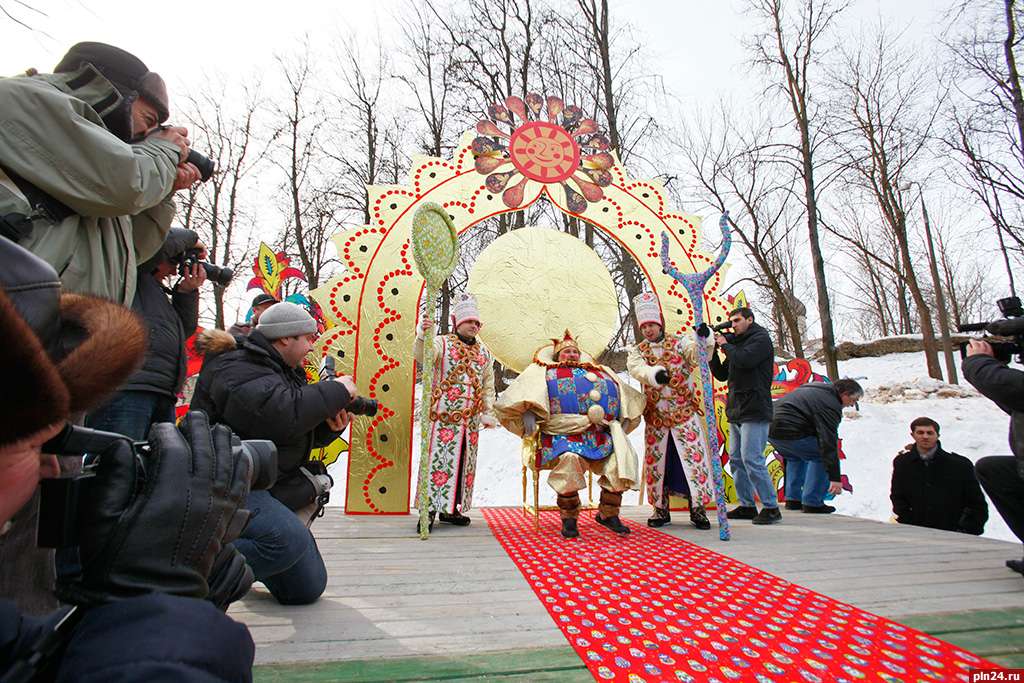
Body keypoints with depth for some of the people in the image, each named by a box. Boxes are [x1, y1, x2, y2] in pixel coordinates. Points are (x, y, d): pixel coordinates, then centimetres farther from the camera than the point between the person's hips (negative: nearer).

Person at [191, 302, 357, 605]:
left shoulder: (286, 372, 16)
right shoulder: (236, 369, -14)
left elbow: (301, 434, 17)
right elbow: (279, 415, -34)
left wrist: (330, 426, -6)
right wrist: (337, 391, -22)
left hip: (269, 490, 9)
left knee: (308, 589, 9)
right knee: (290, 541, -37)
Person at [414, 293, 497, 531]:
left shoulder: (483, 351, 17)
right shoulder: (442, 343, 0)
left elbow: (488, 385, 20)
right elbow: (421, 356, -20)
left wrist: (488, 412, 14)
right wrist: (422, 335, -38)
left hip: (471, 418, 6)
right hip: (444, 415, -6)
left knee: (465, 461, 9)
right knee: (440, 458, -10)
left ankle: (452, 508, 20)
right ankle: (430, 508, -3)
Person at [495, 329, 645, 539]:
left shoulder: (602, 372, 31)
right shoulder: (544, 372, 19)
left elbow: (627, 400, 33)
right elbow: (520, 397, 3)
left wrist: (624, 421, 17)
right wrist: (527, 414, -16)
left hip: (602, 438, 4)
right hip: (564, 435, -4)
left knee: (621, 458, -21)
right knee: (570, 458, -34)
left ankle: (608, 514, 0)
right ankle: (569, 519, -14)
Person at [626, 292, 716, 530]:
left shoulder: (680, 343, 2)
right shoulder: (637, 351, 4)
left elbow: (699, 355, -18)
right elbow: (637, 369, -19)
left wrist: (704, 339, -39)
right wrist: (654, 374, -41)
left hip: (685, 414, -1)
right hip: (655, 417, 2)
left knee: (693, 458, -1)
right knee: (656, 461, 8)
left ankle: (697, 508, 14)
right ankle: (660, 509, 22)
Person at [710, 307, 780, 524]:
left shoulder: (760, 338, -3)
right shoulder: (736, 343, 20)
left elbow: (744, 360, -21)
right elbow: (721, 375, 17)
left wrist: (725, 345, -5)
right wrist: (712, 351, 6)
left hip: (754, 411, -9)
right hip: (736, 412, 9)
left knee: (751, 459, -12)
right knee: (736, 459, 9)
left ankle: (771, 507, -3)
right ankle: (747, 506, 17)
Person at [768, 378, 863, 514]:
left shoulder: (815, 388, 23)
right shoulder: (830, 404, -8)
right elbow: (828, 443, -14)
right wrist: (835, 477, -13)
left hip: (770, 426, 10)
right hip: (789, 433, -10)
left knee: (795, 457, 29)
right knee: (821, 456, 4)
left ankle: (792, 499, 25)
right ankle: (812, 502, 5)